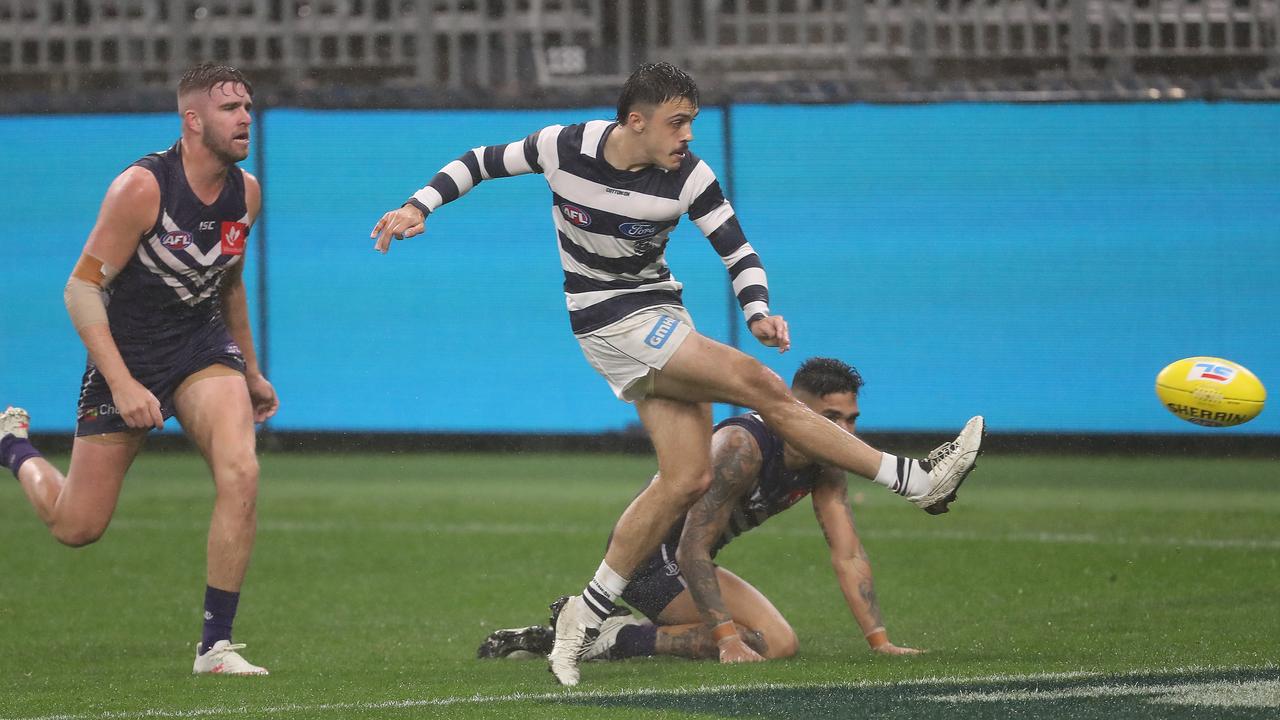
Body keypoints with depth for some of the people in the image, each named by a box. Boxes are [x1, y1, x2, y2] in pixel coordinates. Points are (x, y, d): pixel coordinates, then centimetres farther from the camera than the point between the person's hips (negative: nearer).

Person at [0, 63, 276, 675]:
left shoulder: (246, 193, -2)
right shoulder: (142, 188, -21)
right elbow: (82, 287, -19)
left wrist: (251, 372, 23)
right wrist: (121, 384, -26)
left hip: (204, 345, 4)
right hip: (127, 352, -4)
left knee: (240, 472, -24)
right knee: (76, 527, 4)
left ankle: (215, 645, -15)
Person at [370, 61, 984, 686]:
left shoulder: (688, 177, -8)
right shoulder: (564, 147, -13)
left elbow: (739, 252, -5)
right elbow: (480, 162, 3)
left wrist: (758, 312, -24)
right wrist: (419, 207, -8)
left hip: (660, 317, 5)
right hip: (611, 322, -5)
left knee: (689, 478, -4)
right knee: (758, 384, -18)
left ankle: (587, 617, 6)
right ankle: (914, 480, -17)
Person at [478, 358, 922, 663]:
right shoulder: (742, 448, -27)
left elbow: (848, 556, -1)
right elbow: (692, 550, -27)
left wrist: (879, 641, -10)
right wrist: (728, 639, -33)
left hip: (681, 561, 9)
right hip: (651, 557, -9)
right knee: (774, 642, -21)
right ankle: (622, 640, -14)